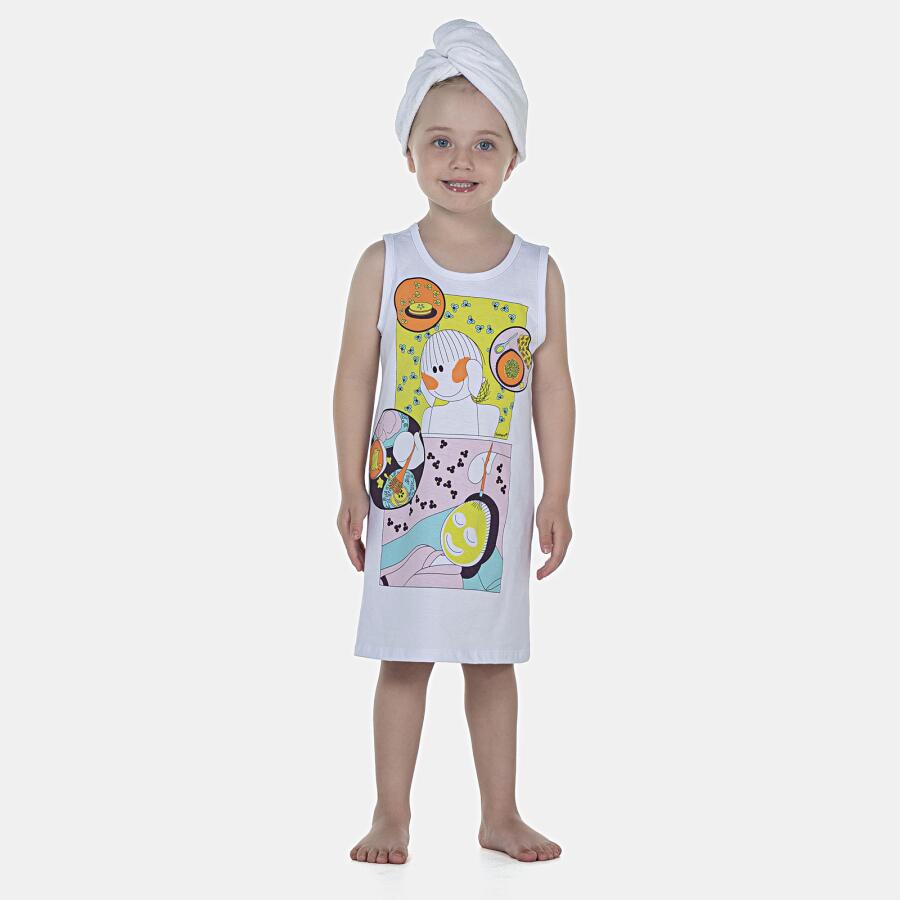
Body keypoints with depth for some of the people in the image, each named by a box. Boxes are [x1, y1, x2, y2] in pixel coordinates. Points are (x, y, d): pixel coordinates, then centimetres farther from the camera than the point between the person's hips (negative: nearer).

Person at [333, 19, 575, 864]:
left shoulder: (538, 273, 0)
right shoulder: (385, 264, -4)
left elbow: (554, 391, 3)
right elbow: (354, 380, -1)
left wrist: (557, 496, 1)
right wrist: (352, 489, -4)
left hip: (496, 496, 1)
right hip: (405, 491, -1)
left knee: (493, 656, 11)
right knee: (403, 658, 5)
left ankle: (500, 815, 22)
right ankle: (391, 817, 16)